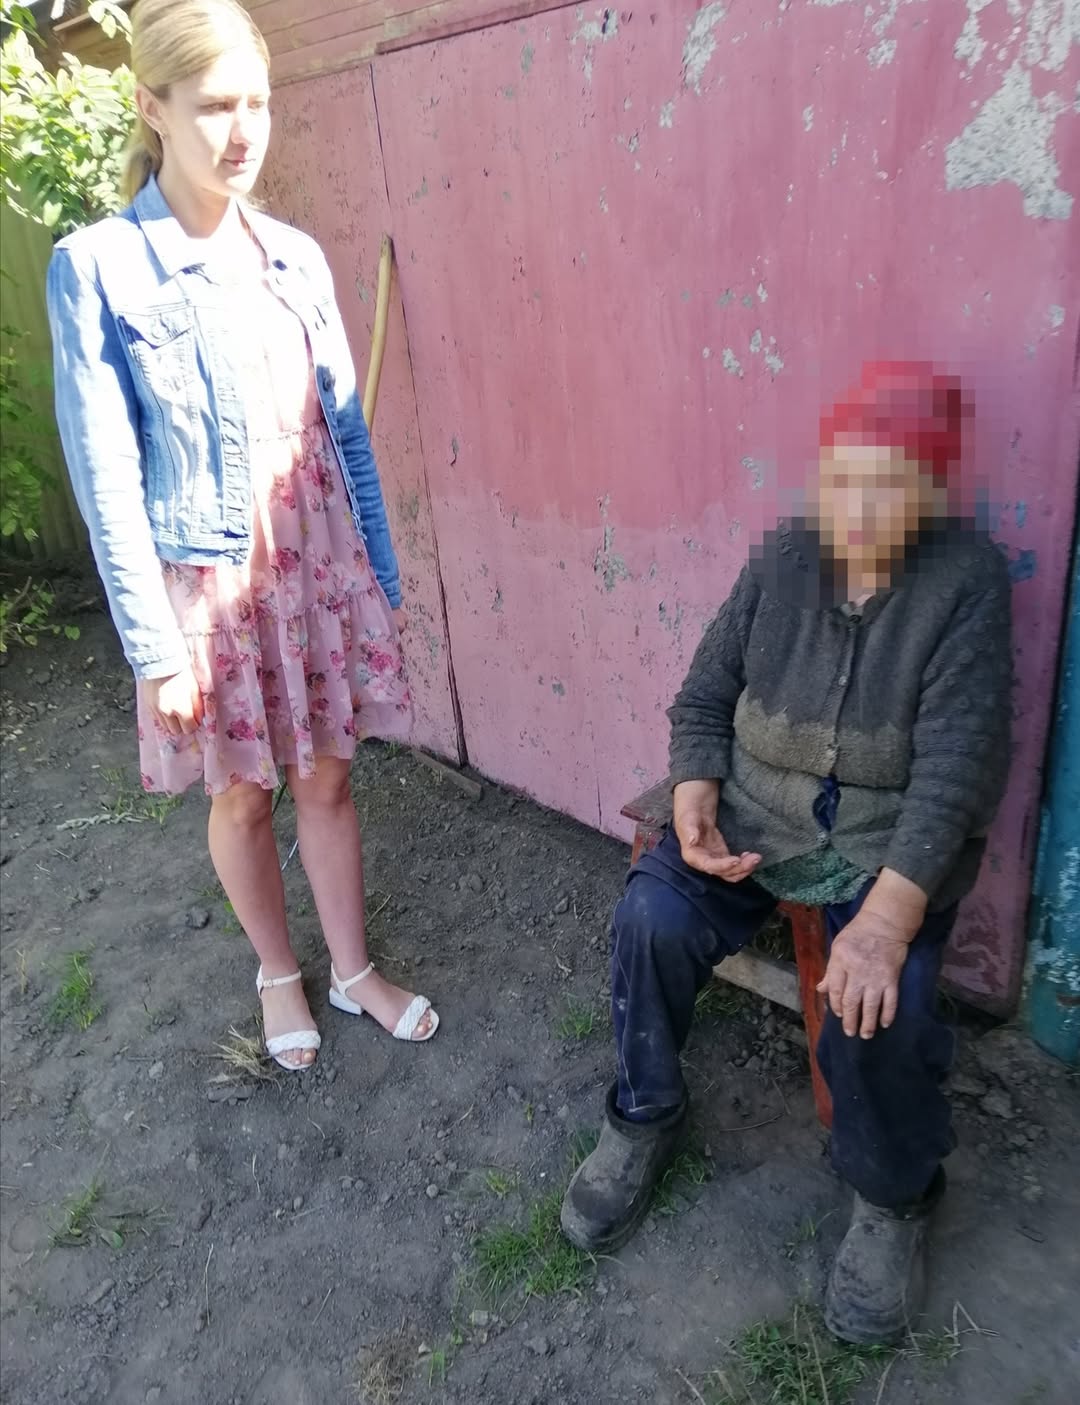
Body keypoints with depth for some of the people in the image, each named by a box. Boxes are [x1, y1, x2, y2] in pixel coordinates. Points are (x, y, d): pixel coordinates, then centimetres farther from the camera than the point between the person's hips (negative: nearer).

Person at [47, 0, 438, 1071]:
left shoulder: (295, 257, 5)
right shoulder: (97, 268, -8)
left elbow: (346, 429, 8)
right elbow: (105, 474, -10)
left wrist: (382, 574, 8)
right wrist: (153, 644, -13)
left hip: (320, 563, 3)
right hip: (207, 581, -3)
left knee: (326, 778, 13)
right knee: (242, 794, 12)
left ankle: (353, 970, 32)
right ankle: (279, 974, 36)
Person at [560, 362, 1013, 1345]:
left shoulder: (966, 578, -10)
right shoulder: (783, 557, 0)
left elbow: (954, 762, -18)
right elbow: (703, 700, 5)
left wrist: (887, 915, -29)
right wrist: (694, 810, -13)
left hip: (894, 846, -2)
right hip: (751, 817, 3)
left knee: (878, 999, -26)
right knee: (650, 917, -21)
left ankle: (894, 1199, 8)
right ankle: (645, 1117, 8)